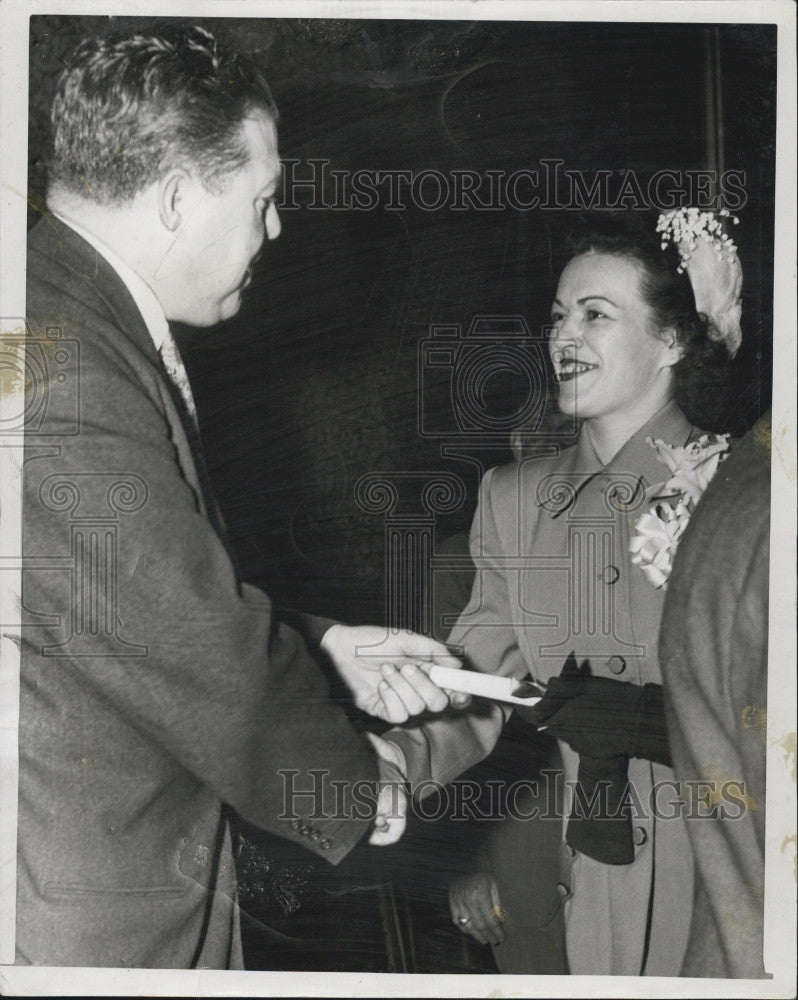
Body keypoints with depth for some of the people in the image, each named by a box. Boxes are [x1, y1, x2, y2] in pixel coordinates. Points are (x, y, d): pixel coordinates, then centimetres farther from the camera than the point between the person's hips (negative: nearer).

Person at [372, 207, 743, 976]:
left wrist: (659, 719, -22)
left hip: (715, 875, -3)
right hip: (572, 875, 3)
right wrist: (400, 757, -19)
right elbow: (477, 682, -2)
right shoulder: (513, 498, 5)